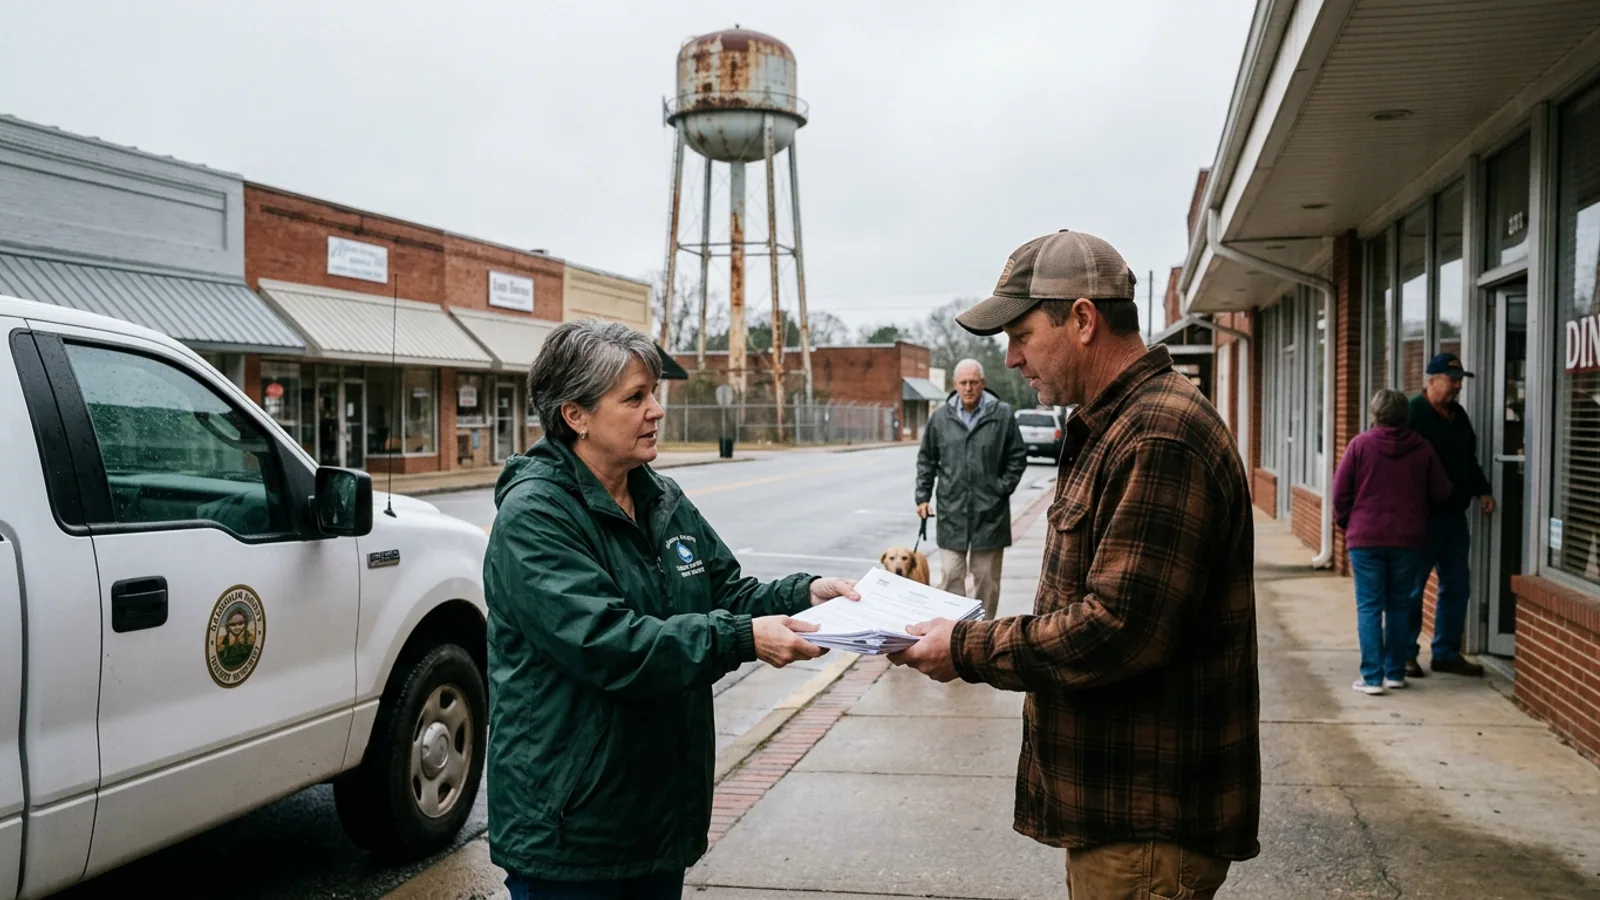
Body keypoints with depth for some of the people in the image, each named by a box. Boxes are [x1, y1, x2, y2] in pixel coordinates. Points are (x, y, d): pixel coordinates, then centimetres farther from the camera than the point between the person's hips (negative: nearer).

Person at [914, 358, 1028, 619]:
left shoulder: (1002, 414, -1)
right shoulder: (940, 417, 5)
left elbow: (1018, 457, 5)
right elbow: (926, 460, 12)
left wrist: (1003, 488, -2)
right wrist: (923, 496, 7)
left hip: (990, 512, -1)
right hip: (951, 511, 1)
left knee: (986, 576, 8)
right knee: (950, 575, 1)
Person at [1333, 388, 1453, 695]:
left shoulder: (1360, 444, -5)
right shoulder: (1422, 448, 1)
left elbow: (1341, 492, -4)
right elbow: (1441, 492, 6)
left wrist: (1345, 522, 12)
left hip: (1366, 538, -2)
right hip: (1408, 539, 2)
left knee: (1369, 608, 1)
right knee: (1399, 606, 13)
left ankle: (1372, 677, -2)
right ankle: (1395, 672, 18)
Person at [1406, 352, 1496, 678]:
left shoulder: (1459, 416, 13)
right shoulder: (1413, 414, -13)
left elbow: (1469, 459, 24)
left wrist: (1482, 490, 11)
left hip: (1455, 515, 9)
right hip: (1424, 517, -8)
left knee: (1456, 586, 12)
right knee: (1412, 588, 1)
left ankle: (1446, 653, 23)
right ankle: (1405, 653, 11)